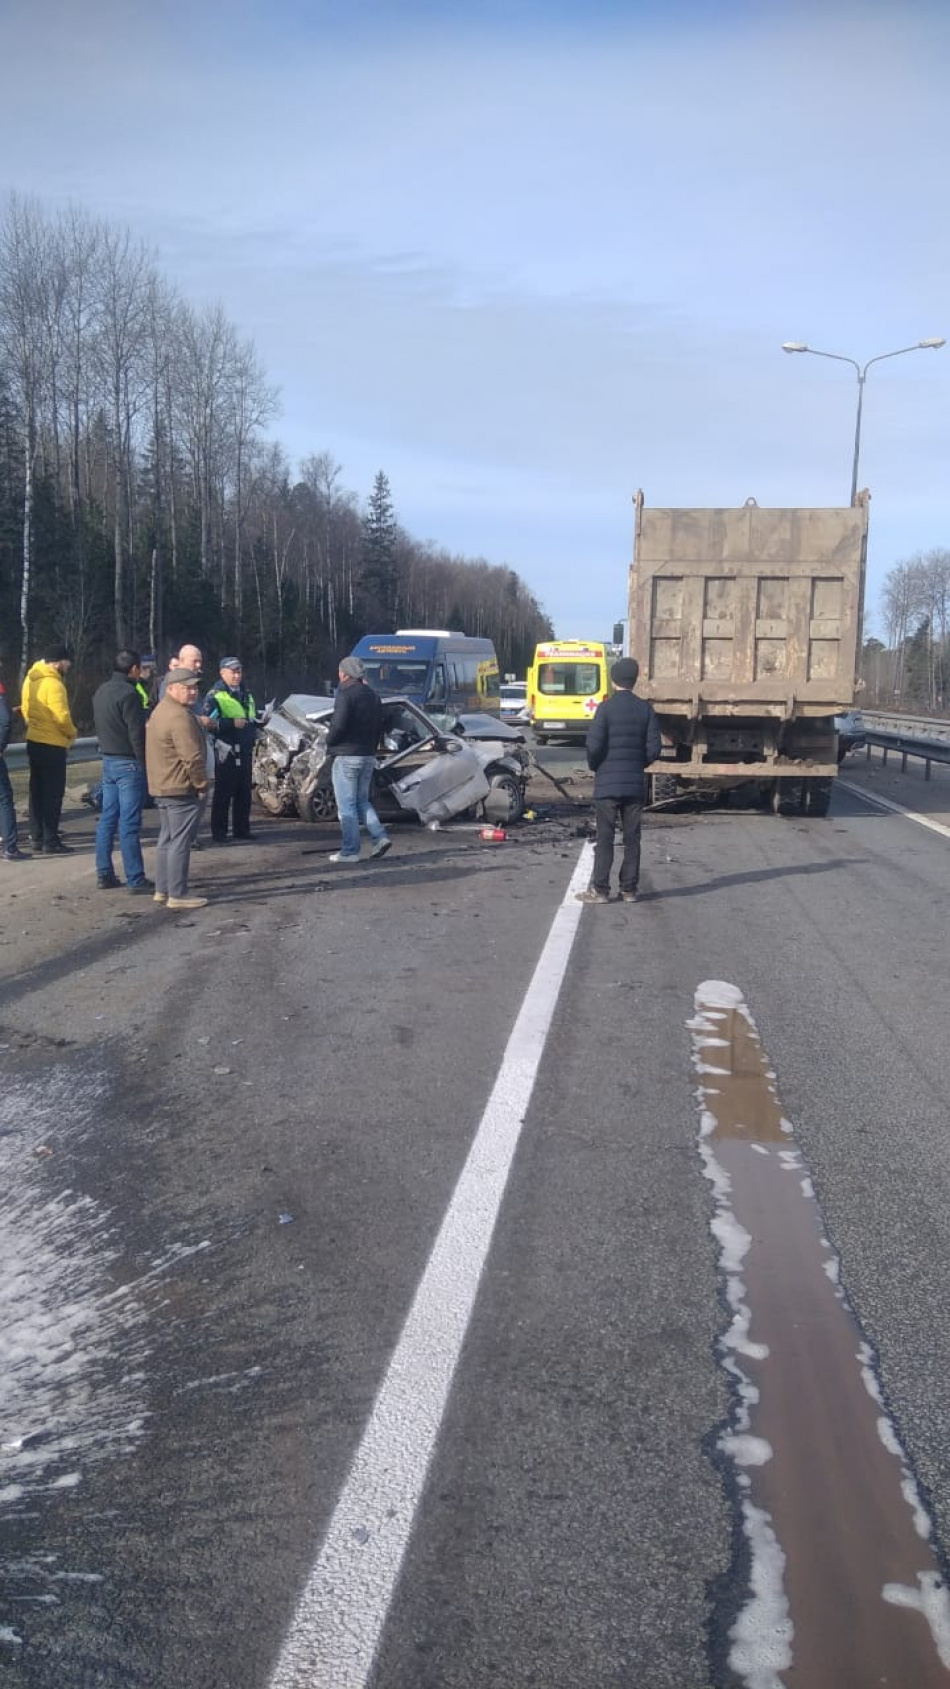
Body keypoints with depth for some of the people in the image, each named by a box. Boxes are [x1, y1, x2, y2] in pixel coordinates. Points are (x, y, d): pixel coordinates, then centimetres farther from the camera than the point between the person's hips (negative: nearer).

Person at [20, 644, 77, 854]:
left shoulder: (30, 679, 9)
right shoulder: (53, 683, -18)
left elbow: (25, 709, 15)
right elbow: (62, 717, -22)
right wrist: (72, 733, -5)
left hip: (34, 741, 9)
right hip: (52, 745, -9)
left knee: (37, 792, 12)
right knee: (53, 793, -2)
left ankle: (38, 840, 17)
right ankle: (50, 842, 1)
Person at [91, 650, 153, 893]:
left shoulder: (101, 691, 12)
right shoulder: (128, 693, -17)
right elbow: (137, 734, -18)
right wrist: (146, 764, -12)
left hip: (108, 761, 9)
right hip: (129, 763, -9)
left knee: (108, 819, 12)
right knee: (129, 824, -7)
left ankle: (104, 874, 16)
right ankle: (135, 880, -4)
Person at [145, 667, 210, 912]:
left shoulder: (161, 710, 16)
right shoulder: (179, 716, -19)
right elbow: (192, 757, -23)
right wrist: (202, 783, -10)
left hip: (161, 787, 11)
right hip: (180, 788, -11)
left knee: (167, 839, 17)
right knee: (180, 841, -6)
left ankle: (162, 889, 23)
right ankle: (177, 894, -4)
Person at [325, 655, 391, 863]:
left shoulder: (346, 695, -14)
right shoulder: (372, 695, 12)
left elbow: (338, 725, -21)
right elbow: (378, 726, 13)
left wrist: (329, 739, -3)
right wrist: (371, 747, 16)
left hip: (347, 756, -8)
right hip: (368, 756, 8)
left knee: (347, 805, -2)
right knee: (361, 800, 18)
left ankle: (350, 851, 0)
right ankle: (380, 836, 4)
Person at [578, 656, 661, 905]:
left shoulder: (606, 708, -9)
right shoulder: (645, 709, 1)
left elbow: (594, 745, -14)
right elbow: (653, 747, -2)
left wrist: (594, 766, 4)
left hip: (607, 783, -3)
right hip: (635, 784, 3)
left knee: (605, 838, 0)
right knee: (632, 838, 8)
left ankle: (599, 889, 1)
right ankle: (629, 889, 11)